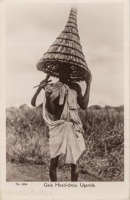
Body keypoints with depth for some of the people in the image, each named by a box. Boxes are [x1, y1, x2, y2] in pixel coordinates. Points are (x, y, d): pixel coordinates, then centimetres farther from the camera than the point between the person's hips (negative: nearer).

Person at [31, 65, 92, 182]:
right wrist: (47, 96, -19)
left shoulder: (75, 87, 9)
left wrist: (88, 85, 0)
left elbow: (84, 106, 0)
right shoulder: (52, 88, 3)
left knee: (74, 161, 2)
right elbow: (52, 111, -4)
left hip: (74, 127, 2)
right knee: (54, 160, -4)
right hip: (58, 126, -1)